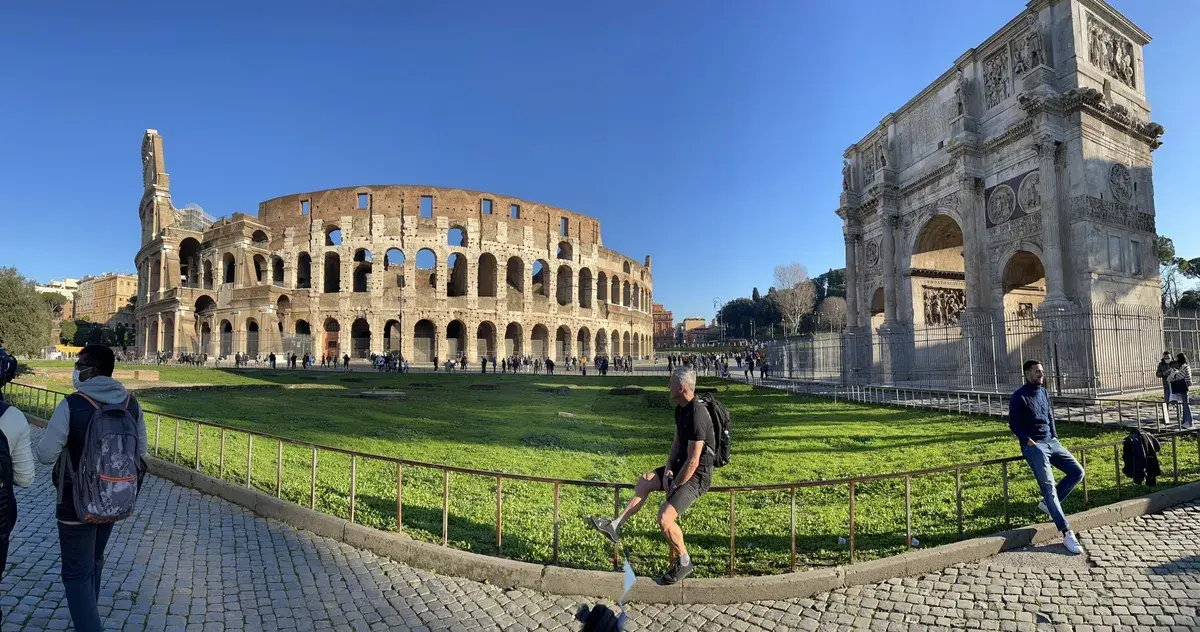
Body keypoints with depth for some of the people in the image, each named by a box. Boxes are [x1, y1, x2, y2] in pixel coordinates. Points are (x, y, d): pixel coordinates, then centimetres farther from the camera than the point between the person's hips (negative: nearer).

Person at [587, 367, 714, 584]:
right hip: (680, 466, 10)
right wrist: (668, 470, 0)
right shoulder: (680, 409, 4)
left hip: (697, 475, -10)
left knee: (664, 516, -19)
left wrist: (674, 486, -14)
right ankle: (617, 525, 17)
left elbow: (693, 462, -26)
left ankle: (684, 562, 4)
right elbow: (676, 444, 13)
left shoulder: (697, 415, -28)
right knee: (645, 481, 10)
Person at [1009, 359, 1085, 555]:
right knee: (1049, 486, -14)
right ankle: (1067, 534, -16)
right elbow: (1014, 424, -8)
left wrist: (1054, 435, 11)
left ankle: (1048, 502, 15)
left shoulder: (1043, 392, 11)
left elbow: (1050, 415, 23)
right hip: (1034, 446, -8)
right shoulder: (1019, 397, -10)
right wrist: (1028, 441, -15)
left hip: (1051, 442, 8)